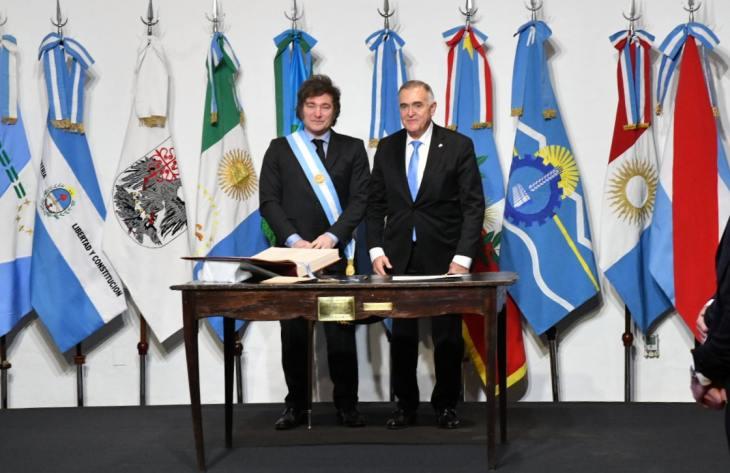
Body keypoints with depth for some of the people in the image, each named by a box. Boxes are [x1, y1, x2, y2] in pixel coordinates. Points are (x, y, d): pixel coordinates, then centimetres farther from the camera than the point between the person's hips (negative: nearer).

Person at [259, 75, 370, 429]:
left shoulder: (352, 148, 8)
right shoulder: (279, 149, 9)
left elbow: (360, 199, 0)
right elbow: (269, 201, 2)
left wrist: (332, 235, -14)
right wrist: (293, 239, -11)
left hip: (338, 254, -1)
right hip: (291, 253, 1)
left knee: (341, 333, 0)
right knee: (293, 333, 5)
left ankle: (346, 405, 10)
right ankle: (296, 405, 14)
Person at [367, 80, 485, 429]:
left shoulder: (458, 146, -3)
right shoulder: (387, 148, 8)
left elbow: (473, 205, -5)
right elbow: (375, 204, 10)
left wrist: (463, 257, -12)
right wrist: (376, 250, -2)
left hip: (443, 257, -2)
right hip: (398, 256, 3)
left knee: (447, 336, 4)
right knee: (401, 335, 6)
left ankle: (446, 405, 18)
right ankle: (405, 405, 16)